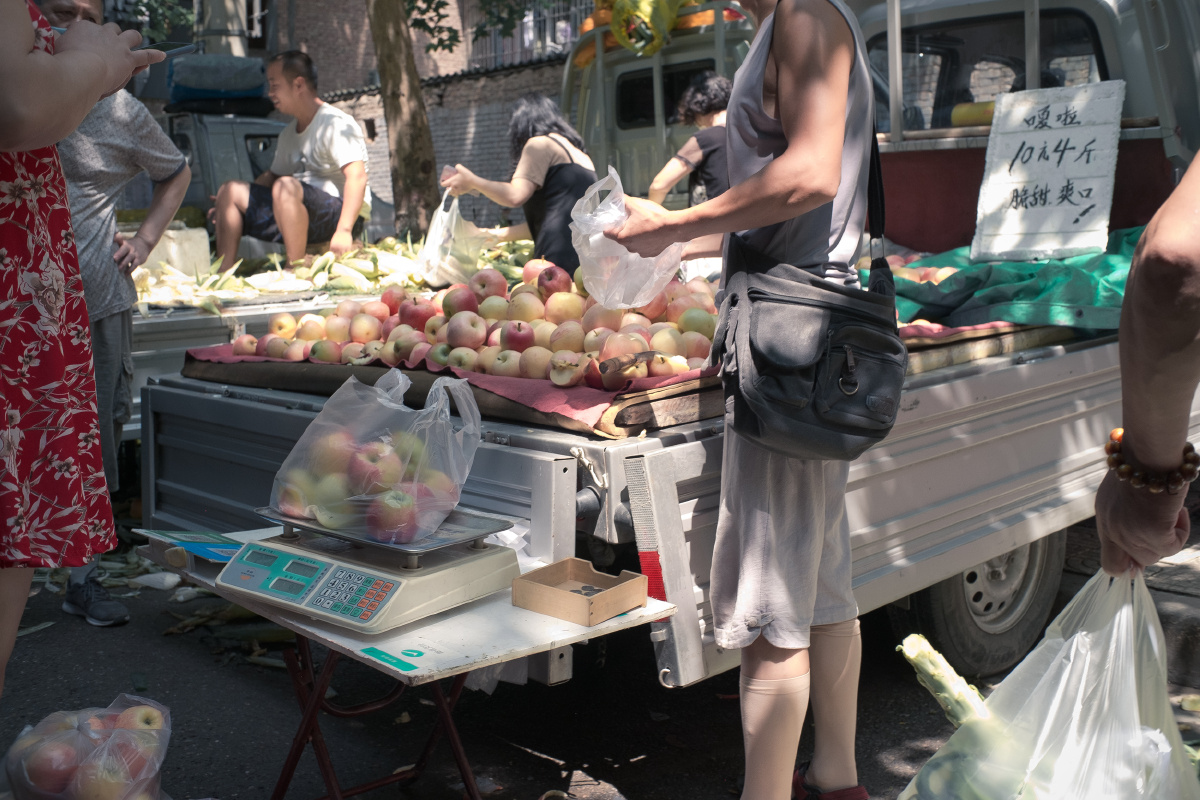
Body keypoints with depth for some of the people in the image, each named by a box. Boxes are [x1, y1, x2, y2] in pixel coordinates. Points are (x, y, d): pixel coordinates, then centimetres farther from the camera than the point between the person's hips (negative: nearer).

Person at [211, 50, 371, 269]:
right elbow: (273, 175, 29)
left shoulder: (336, 124, -11)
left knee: (285, 187, -35)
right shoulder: (289, 134, 17)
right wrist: (229, 203, 16)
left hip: (339, 213, -9)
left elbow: (357, 176, -22)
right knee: (230, 191, 4)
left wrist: (344, 231, -32)